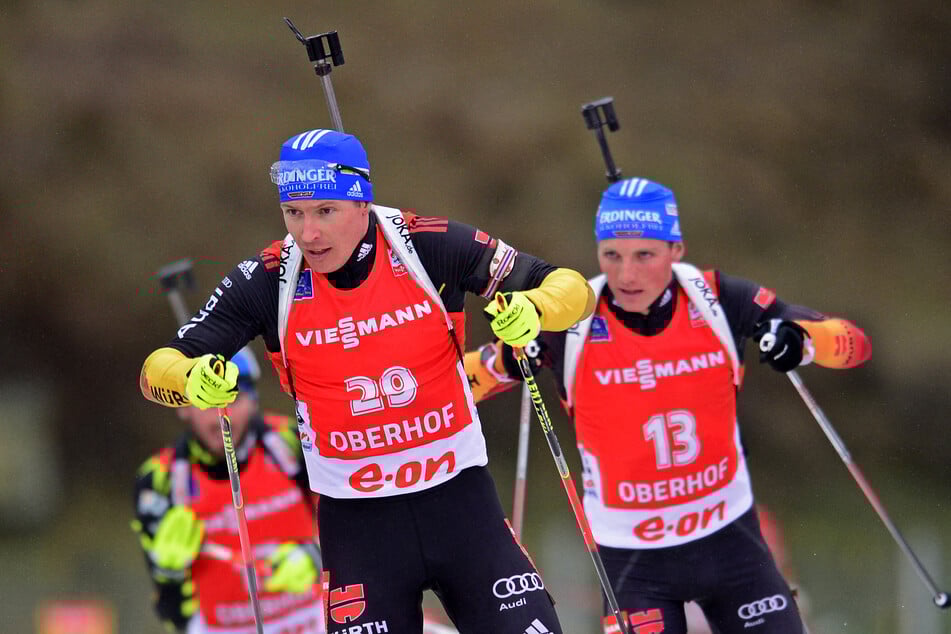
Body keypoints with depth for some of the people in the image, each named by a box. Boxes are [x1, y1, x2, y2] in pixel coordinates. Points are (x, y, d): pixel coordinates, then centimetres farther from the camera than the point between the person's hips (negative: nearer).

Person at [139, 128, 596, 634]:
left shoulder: (430, 245, -12)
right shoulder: (269, 280, -10)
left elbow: (572, 289, -5)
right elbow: (159, 368, -6)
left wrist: (530, 310, -28)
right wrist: (192, 380, -30)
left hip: (459, 497, 0)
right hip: (354, 515, 0)